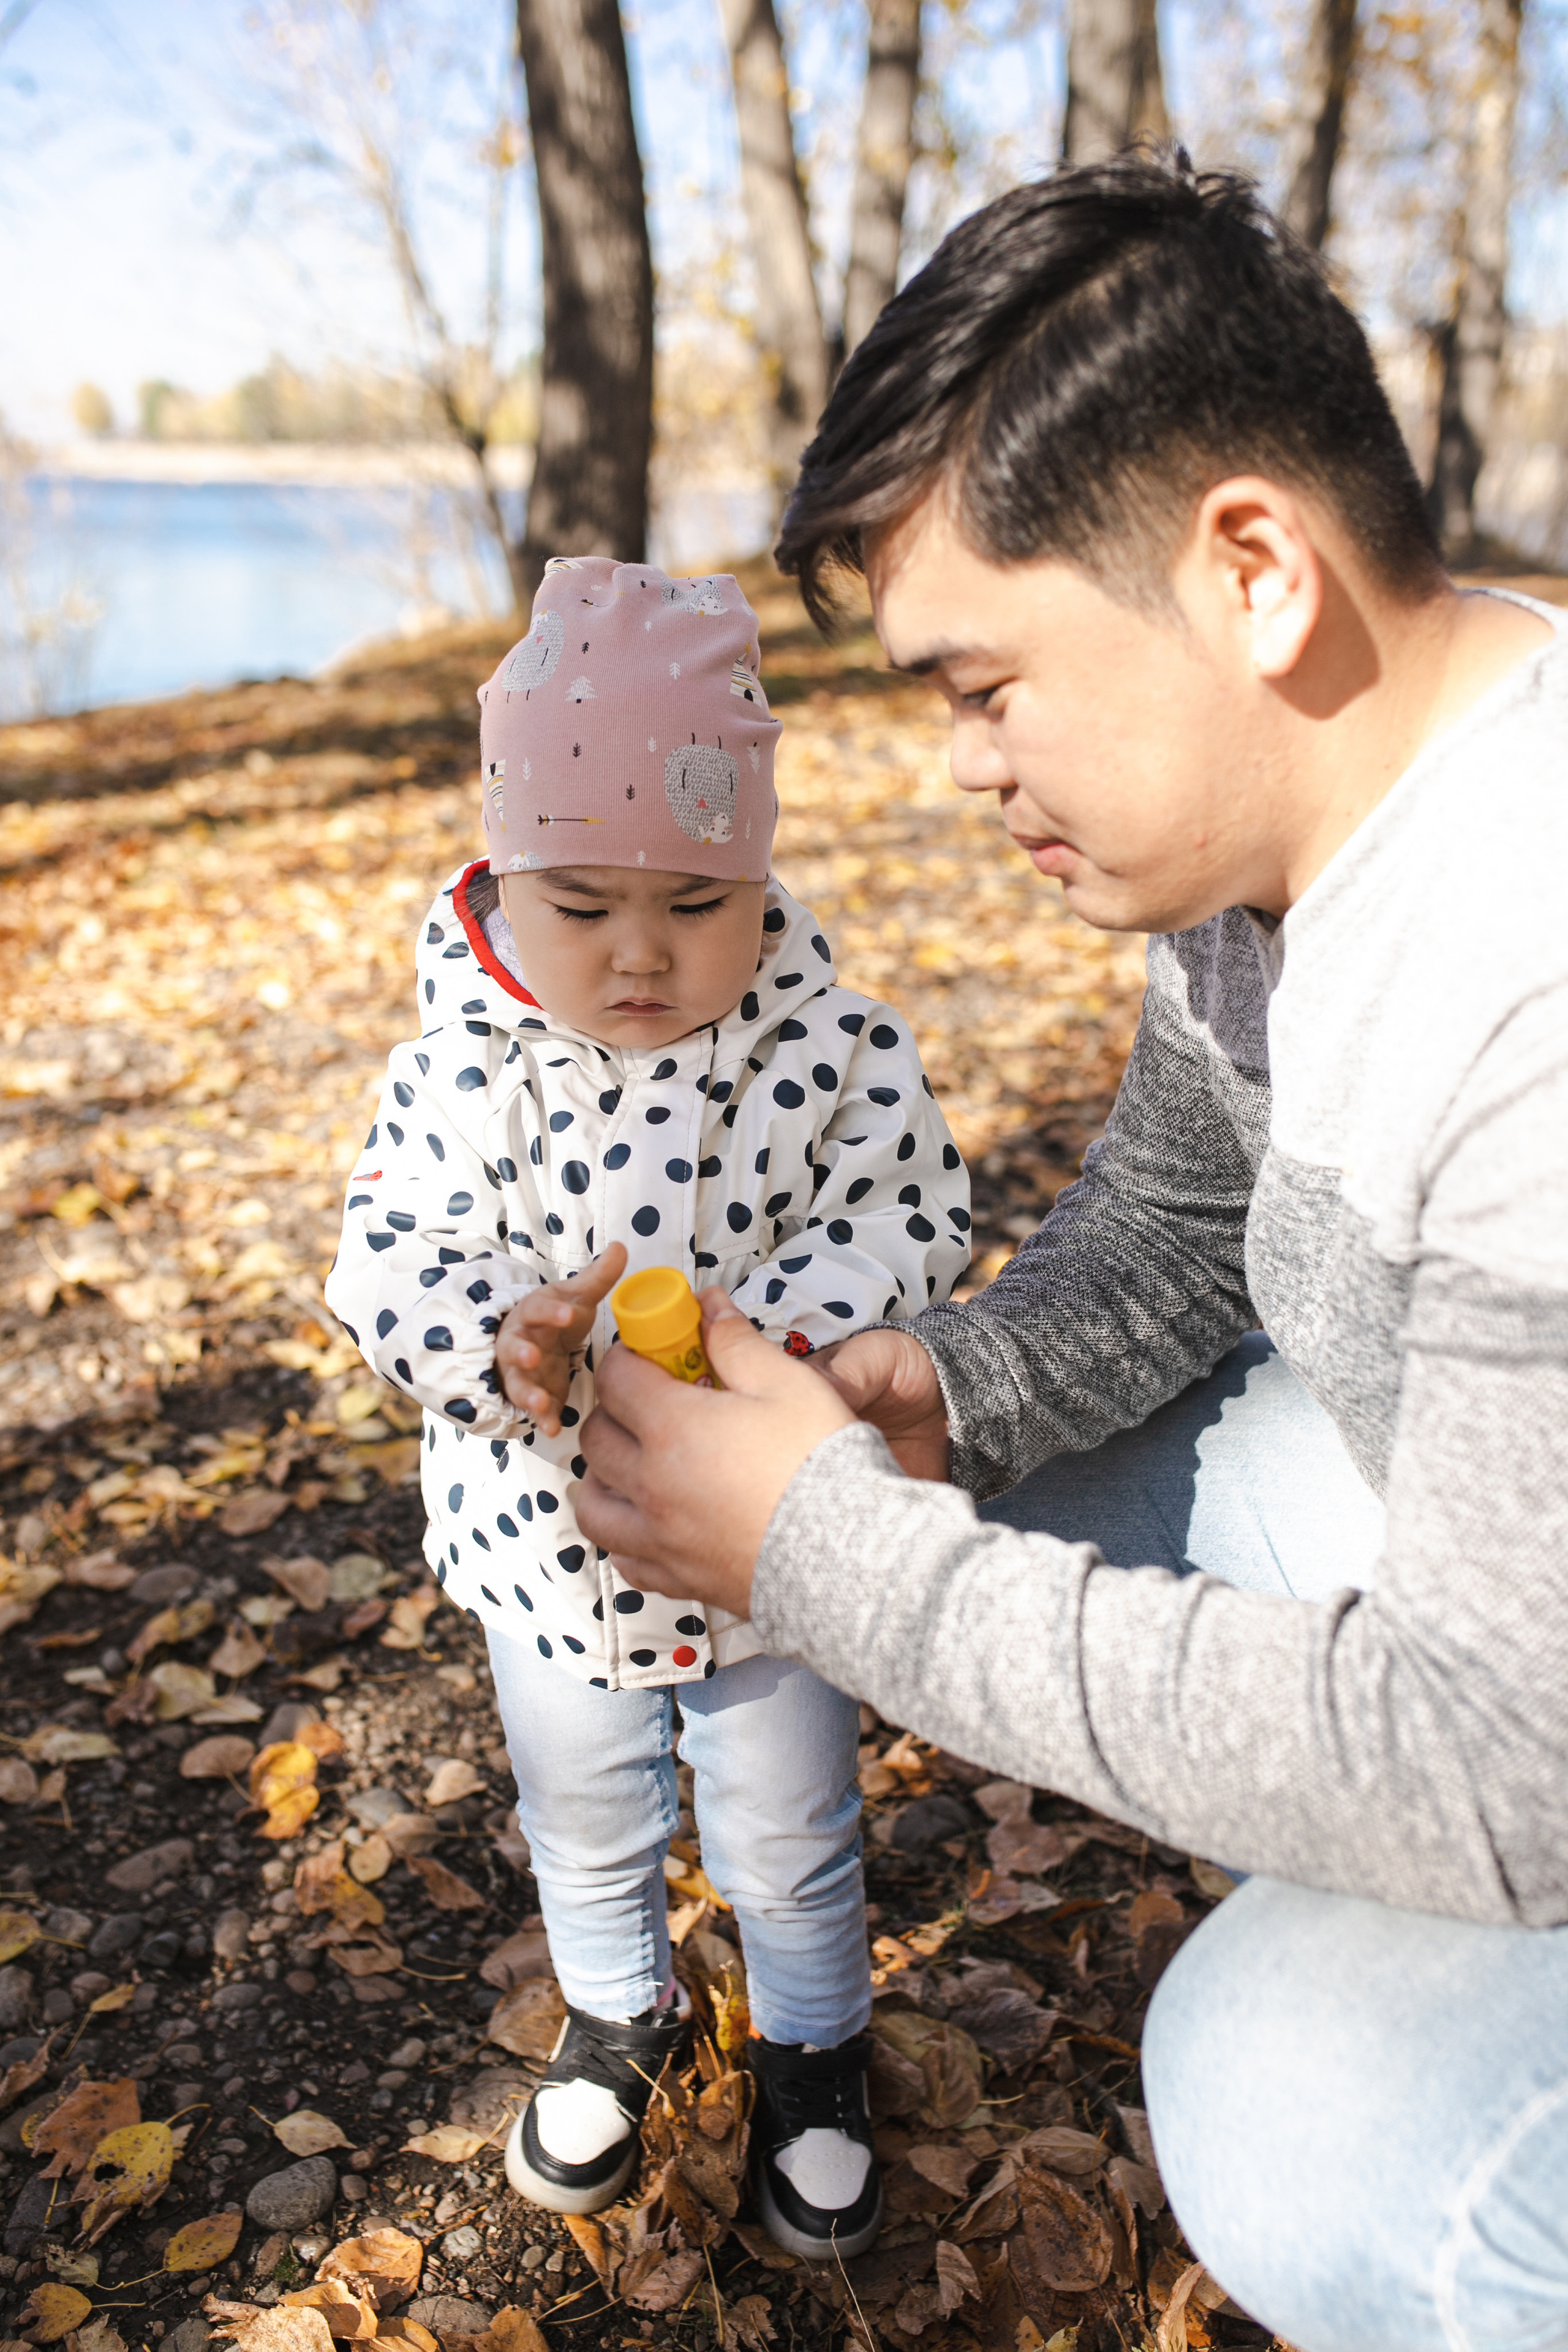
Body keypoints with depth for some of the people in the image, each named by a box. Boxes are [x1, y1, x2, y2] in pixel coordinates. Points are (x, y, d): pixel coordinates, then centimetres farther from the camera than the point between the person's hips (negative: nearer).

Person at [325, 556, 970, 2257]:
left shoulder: (834, 1048, -17)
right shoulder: (464, 1070, -15)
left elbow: (906, 1221, -16)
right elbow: (387, 1259, -16)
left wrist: (781, 1325, -35)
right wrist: (504, 1346, -37)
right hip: (554, 1547, 2)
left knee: (790, 1841, 21)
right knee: (585, 1830, 26)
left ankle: (814, 2051, 50)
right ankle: (616, 2016, 56)